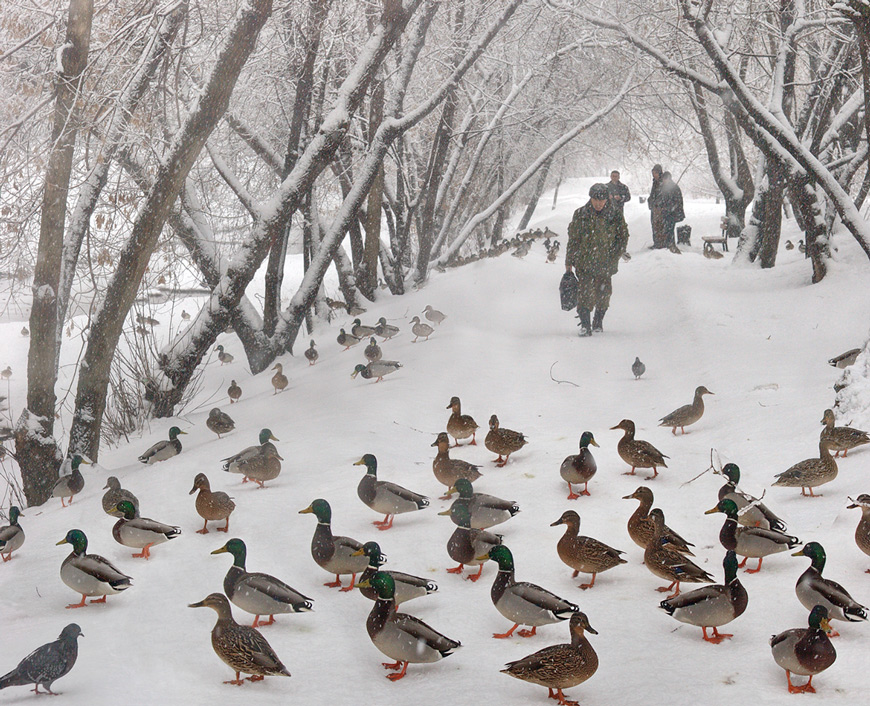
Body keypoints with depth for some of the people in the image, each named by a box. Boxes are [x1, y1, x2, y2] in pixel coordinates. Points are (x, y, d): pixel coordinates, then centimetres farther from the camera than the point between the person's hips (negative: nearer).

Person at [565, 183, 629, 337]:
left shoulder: (615, 216, -1)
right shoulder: (580, 215, -1)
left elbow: (623, 237, 7)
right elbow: (573, 240, 5)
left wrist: (613, 258, -2)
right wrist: (569, 262, 6)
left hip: (605, 265, 1)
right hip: (584, 263, -1)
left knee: (603, 293, 9)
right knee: (586, 293, -14)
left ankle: (598, 322, 30)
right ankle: (585, 325, -11)